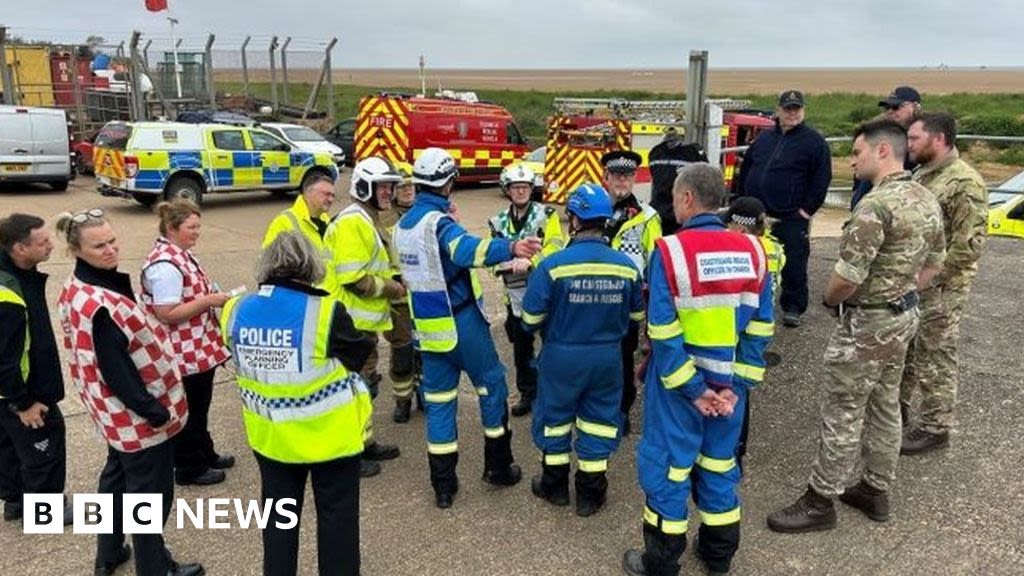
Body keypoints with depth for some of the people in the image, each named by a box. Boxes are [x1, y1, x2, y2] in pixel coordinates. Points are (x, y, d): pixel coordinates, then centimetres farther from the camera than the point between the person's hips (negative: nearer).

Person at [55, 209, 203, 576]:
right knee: (150, 489, 6)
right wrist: (154, 412, -20)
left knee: (118, 474, 25)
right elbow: (115, 370, -27)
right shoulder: (100, 305, -29)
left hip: (116, 411, 10)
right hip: (135, 413, -10)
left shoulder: (79, 289, 3)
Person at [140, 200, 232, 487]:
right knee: (189, 410, 6)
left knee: (200, 406, 23)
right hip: (185, 355, -10)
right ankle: (189, 468, 22)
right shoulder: (166, 264, -25)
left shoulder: (180, 253, 8)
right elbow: (166, 313, -27)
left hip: (199, 349, 10)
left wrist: (213, 296, 6)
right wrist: (209, 300, -23)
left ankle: (204, 453, 39)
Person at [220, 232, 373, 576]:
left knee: (278, 515, 23)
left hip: (270, 435, 4)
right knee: (337, 516, 14)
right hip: (329, 435, -4)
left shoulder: (236, 312, -8)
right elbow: (361, 355, -9)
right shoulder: (325, 312, -24)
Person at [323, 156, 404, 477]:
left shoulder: (366, 221, 16)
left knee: (364, 383, 18)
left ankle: (365, 444, 30)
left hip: (366, 319, 10)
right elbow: (353, 279, -26)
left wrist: (391, 284, 6)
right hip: (353, 322, -10)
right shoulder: (352, 222, -18)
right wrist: (391, 288, -14)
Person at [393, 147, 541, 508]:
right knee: (492, 386, 12)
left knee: (438, 399, 11)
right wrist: (510, 249, -58)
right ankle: (498, 467, 21)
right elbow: (467, 249, -40)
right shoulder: (439, 221, -18)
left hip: (428, 326, 7)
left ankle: (443, 485, 14)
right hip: (462, 322, -7)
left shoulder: (402, 225, 7)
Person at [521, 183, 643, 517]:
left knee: (554, 418, 18)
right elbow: (637, 315, 5)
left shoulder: (553, 264, -20)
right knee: (598, 421, 16)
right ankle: (590, 494, 27)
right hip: (608, 357, 2)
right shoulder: (627, 266, -9)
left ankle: (555, 486, 33)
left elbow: (530, 319, -14)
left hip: (562, 355, -2)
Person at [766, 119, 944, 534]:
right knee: (885, 406, 19)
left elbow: (847, 277, -26)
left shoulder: (876, 205, -25)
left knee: (842, 413, 1)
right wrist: (901, 293, 16)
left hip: (867, 322, -9)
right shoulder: (926, 199, 6)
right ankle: (876, 491, 33)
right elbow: (933, 263, 16)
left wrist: (830, 301, -6)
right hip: (904, 316, 10)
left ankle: (820, 502, 13)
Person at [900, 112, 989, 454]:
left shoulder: (965, 183, -19)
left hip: (940, 289, -9)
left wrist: (930, 277, -19)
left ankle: (934, 428, 16)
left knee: (935, 358, 3)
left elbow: (969, 244, -22)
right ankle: (897, 405, 36)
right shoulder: (921, 174, 9)